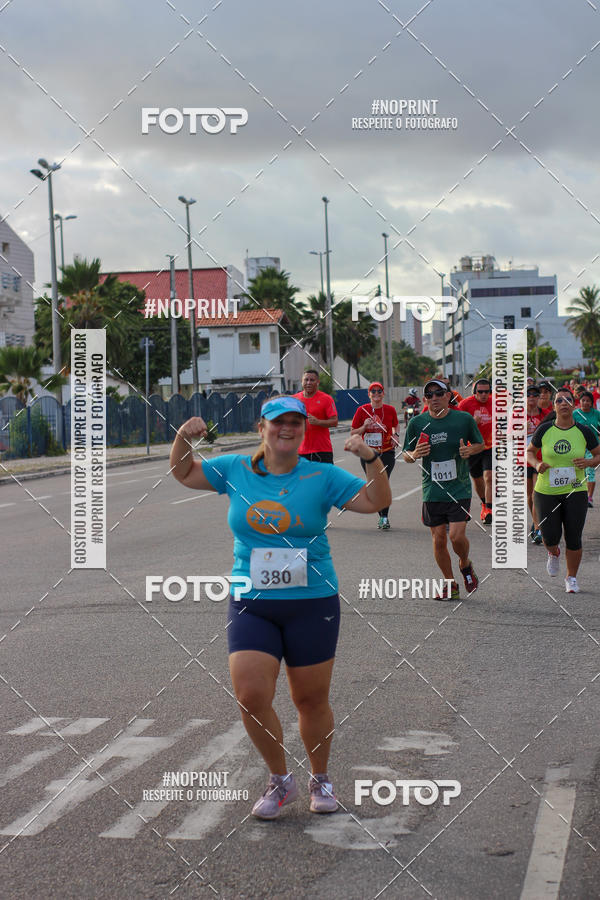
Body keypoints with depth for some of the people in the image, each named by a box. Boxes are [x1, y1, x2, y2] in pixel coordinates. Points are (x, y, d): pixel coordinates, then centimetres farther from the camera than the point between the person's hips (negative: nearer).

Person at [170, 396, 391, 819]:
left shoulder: (322, 476, 0)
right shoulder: (235, 470, 5)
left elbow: (377, 501, -2)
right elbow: (184, 473, 16)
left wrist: (372, 458, -18)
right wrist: (184, 438, -3)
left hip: (313, 604, -1)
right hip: (251, 605, 1)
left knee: (311, 700, 7)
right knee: (250, 696, -11)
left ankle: (320, 779, 32)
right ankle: (281, 780, 12)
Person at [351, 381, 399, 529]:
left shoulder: (390, 410, 1)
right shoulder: (362, 410, -1)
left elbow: (395, 425, 22)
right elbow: (353, 433, 2)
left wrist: (395, 435, 1)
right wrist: (365, 426, -15)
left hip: (386, 452, -2)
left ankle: (385, 517, -16)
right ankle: (382, 516, 24)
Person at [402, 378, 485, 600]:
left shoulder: (464, 419, -3)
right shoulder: (417, 423, 0)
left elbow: (481, 444, 12)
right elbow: (406, 455, 9)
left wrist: (470, 450, -11)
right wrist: (414, 454, -14)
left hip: (459, 488, -2)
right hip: (432, 490, 2)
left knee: (457, 536, -13)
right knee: (439, 540, 5)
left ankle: (465, 565, 21)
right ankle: (450, 585, 23)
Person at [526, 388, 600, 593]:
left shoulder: (584, 431, -1)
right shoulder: (544, 429, -1)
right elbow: (529, 451, 12)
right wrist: (537, 464, -9)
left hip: (575, 491, 0)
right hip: (546, 491, 0)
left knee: (573, 539, -1)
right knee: (550, 536, -2)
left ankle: (571, 578, 20)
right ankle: (553, 554, 36)